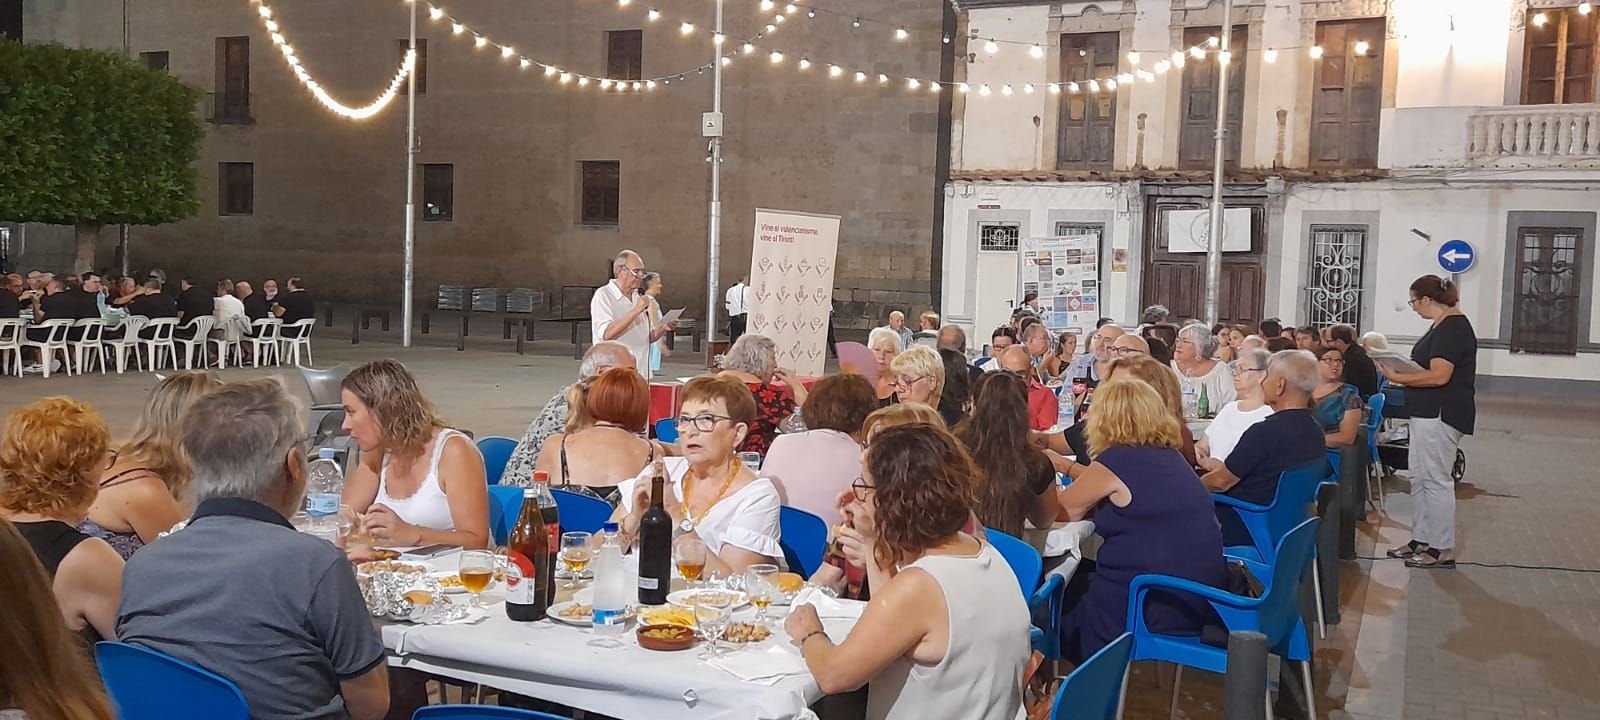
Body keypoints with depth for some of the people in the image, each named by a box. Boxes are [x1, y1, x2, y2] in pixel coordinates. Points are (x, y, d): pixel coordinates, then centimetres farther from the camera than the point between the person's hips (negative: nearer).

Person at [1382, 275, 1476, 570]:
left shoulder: (1452, 328, -17)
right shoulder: (1444, 325, 15)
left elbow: (1438, 376, -25)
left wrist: (1398, 378, -19)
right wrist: (1404, 373, 6)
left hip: (1441, 414, -11)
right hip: (1430, 412, 11)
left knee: (1435, 480, -5)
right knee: (1420, 478, 15)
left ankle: (1443, 550, 1)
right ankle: (1422, 539, 23)